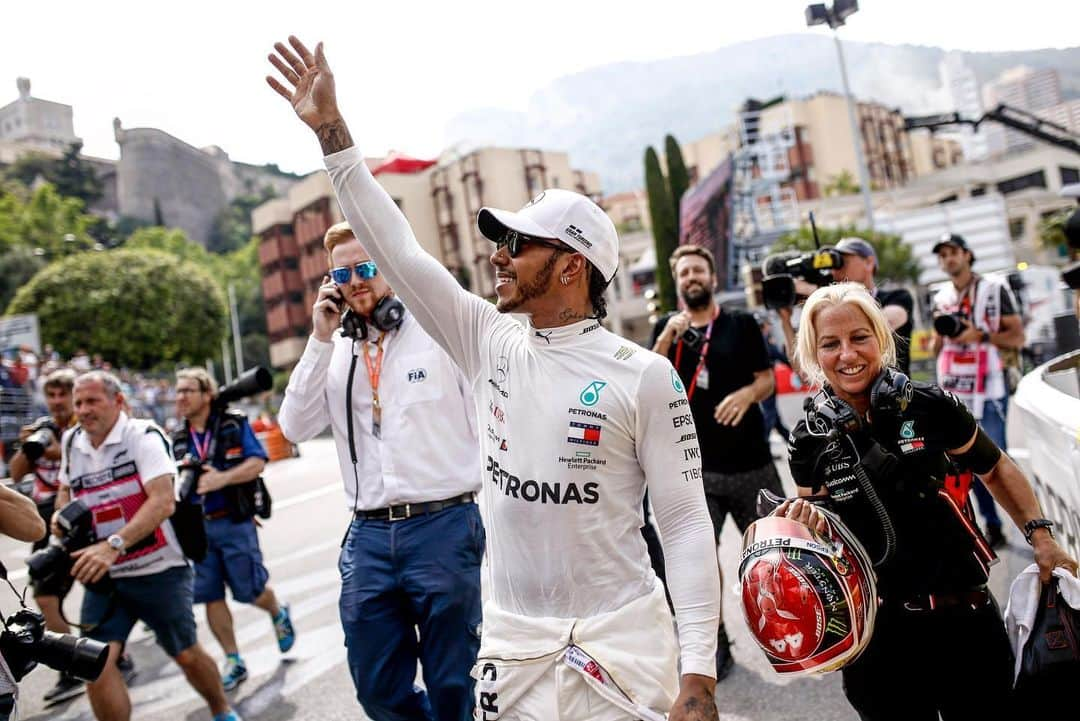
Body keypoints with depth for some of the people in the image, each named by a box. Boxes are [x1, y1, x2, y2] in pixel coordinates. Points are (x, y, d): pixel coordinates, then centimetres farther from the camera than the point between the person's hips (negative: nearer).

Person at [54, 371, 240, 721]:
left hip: (159, 571, -4)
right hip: (104, 577, 4)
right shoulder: (71, 442, 5)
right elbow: (66, 489, 25)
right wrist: (61, 514, 2)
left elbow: (162, 502, -24)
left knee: (186, 655, 9)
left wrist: (113, 545, -35)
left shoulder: (143, 436, -12)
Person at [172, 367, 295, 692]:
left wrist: (221, 478, -26)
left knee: (251, 590, 2)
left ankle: (279, 615, 35)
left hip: (234, 522, -5)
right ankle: (233, 662, 18)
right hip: (196, 526, 5)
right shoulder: (179, 439, 10)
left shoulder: (234, 425, -5)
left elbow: (257, 462, -13)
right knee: (211, 597, 5)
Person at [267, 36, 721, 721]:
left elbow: (687, 522, -9)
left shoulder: (644, 374, -11)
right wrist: (331, 129, -3)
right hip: (512, 639, 4)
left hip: (622, 639, -4)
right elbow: (399, 252, -1)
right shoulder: (491, 344, 1)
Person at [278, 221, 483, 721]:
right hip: (367, 535, 4)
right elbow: (295, 429, -1)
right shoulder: (335, 351, 10)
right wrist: (320, 340, -6)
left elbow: (493, 425, 1)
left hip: (443, 527, -4)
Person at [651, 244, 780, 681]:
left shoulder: (741, 325, 3)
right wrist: (667, 338, -18)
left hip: (751, 461, 0)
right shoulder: (665, 328, 7)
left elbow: (768, 380, 3)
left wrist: (748, 393, -20)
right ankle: (715, 645, 13)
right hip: (695, 467, 1)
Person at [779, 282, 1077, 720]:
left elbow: (996, 470, 9)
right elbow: (826, 534, 5)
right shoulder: (809, 440, -5)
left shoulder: (930, 406, -9)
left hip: (965, 617, 0)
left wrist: (1040, 537, 1)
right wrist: (804, 523, -16)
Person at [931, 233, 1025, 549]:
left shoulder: (994, 290, 0)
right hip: (953, 392, 5)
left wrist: (980, 335, -16)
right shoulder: (940, 299, 13)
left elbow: (1017, 337, -3)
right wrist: (938, 336, -2)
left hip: (988, 389, -4)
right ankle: (992, 524, 16)